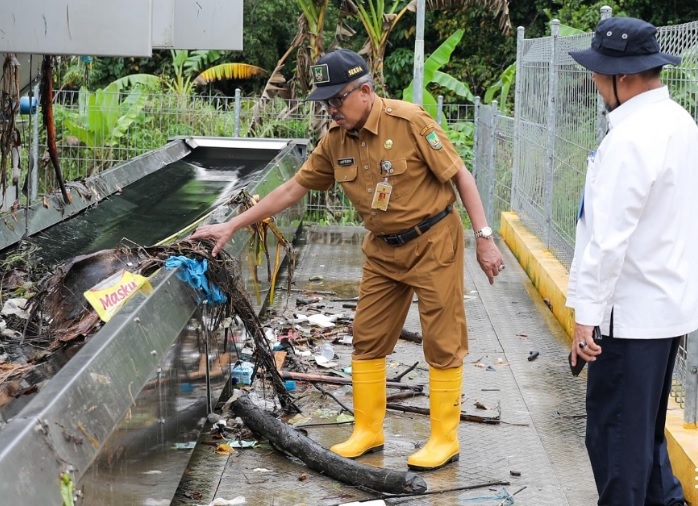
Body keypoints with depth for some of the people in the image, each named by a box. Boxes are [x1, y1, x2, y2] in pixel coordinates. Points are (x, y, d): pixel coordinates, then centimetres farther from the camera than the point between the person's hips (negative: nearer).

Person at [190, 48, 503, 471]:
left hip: (433, 242, -6)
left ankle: (445, 440, 10)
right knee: (368, 340, 9)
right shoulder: (336, 141, -1)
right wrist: (231, 226, 3)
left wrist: (484, 238, -16)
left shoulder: (409, 122, -19)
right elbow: (293, 189, 5)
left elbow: (460, 175, -14)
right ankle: (368, 432, 21)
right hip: (384, 249, 6)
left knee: (443, 342, 1)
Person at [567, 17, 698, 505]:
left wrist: (587, 313, -19)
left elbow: (609, 238, -24)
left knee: (615, 433, 1)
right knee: (645, 425, 21)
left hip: (630, 312, -10)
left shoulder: (629, 138, -21)